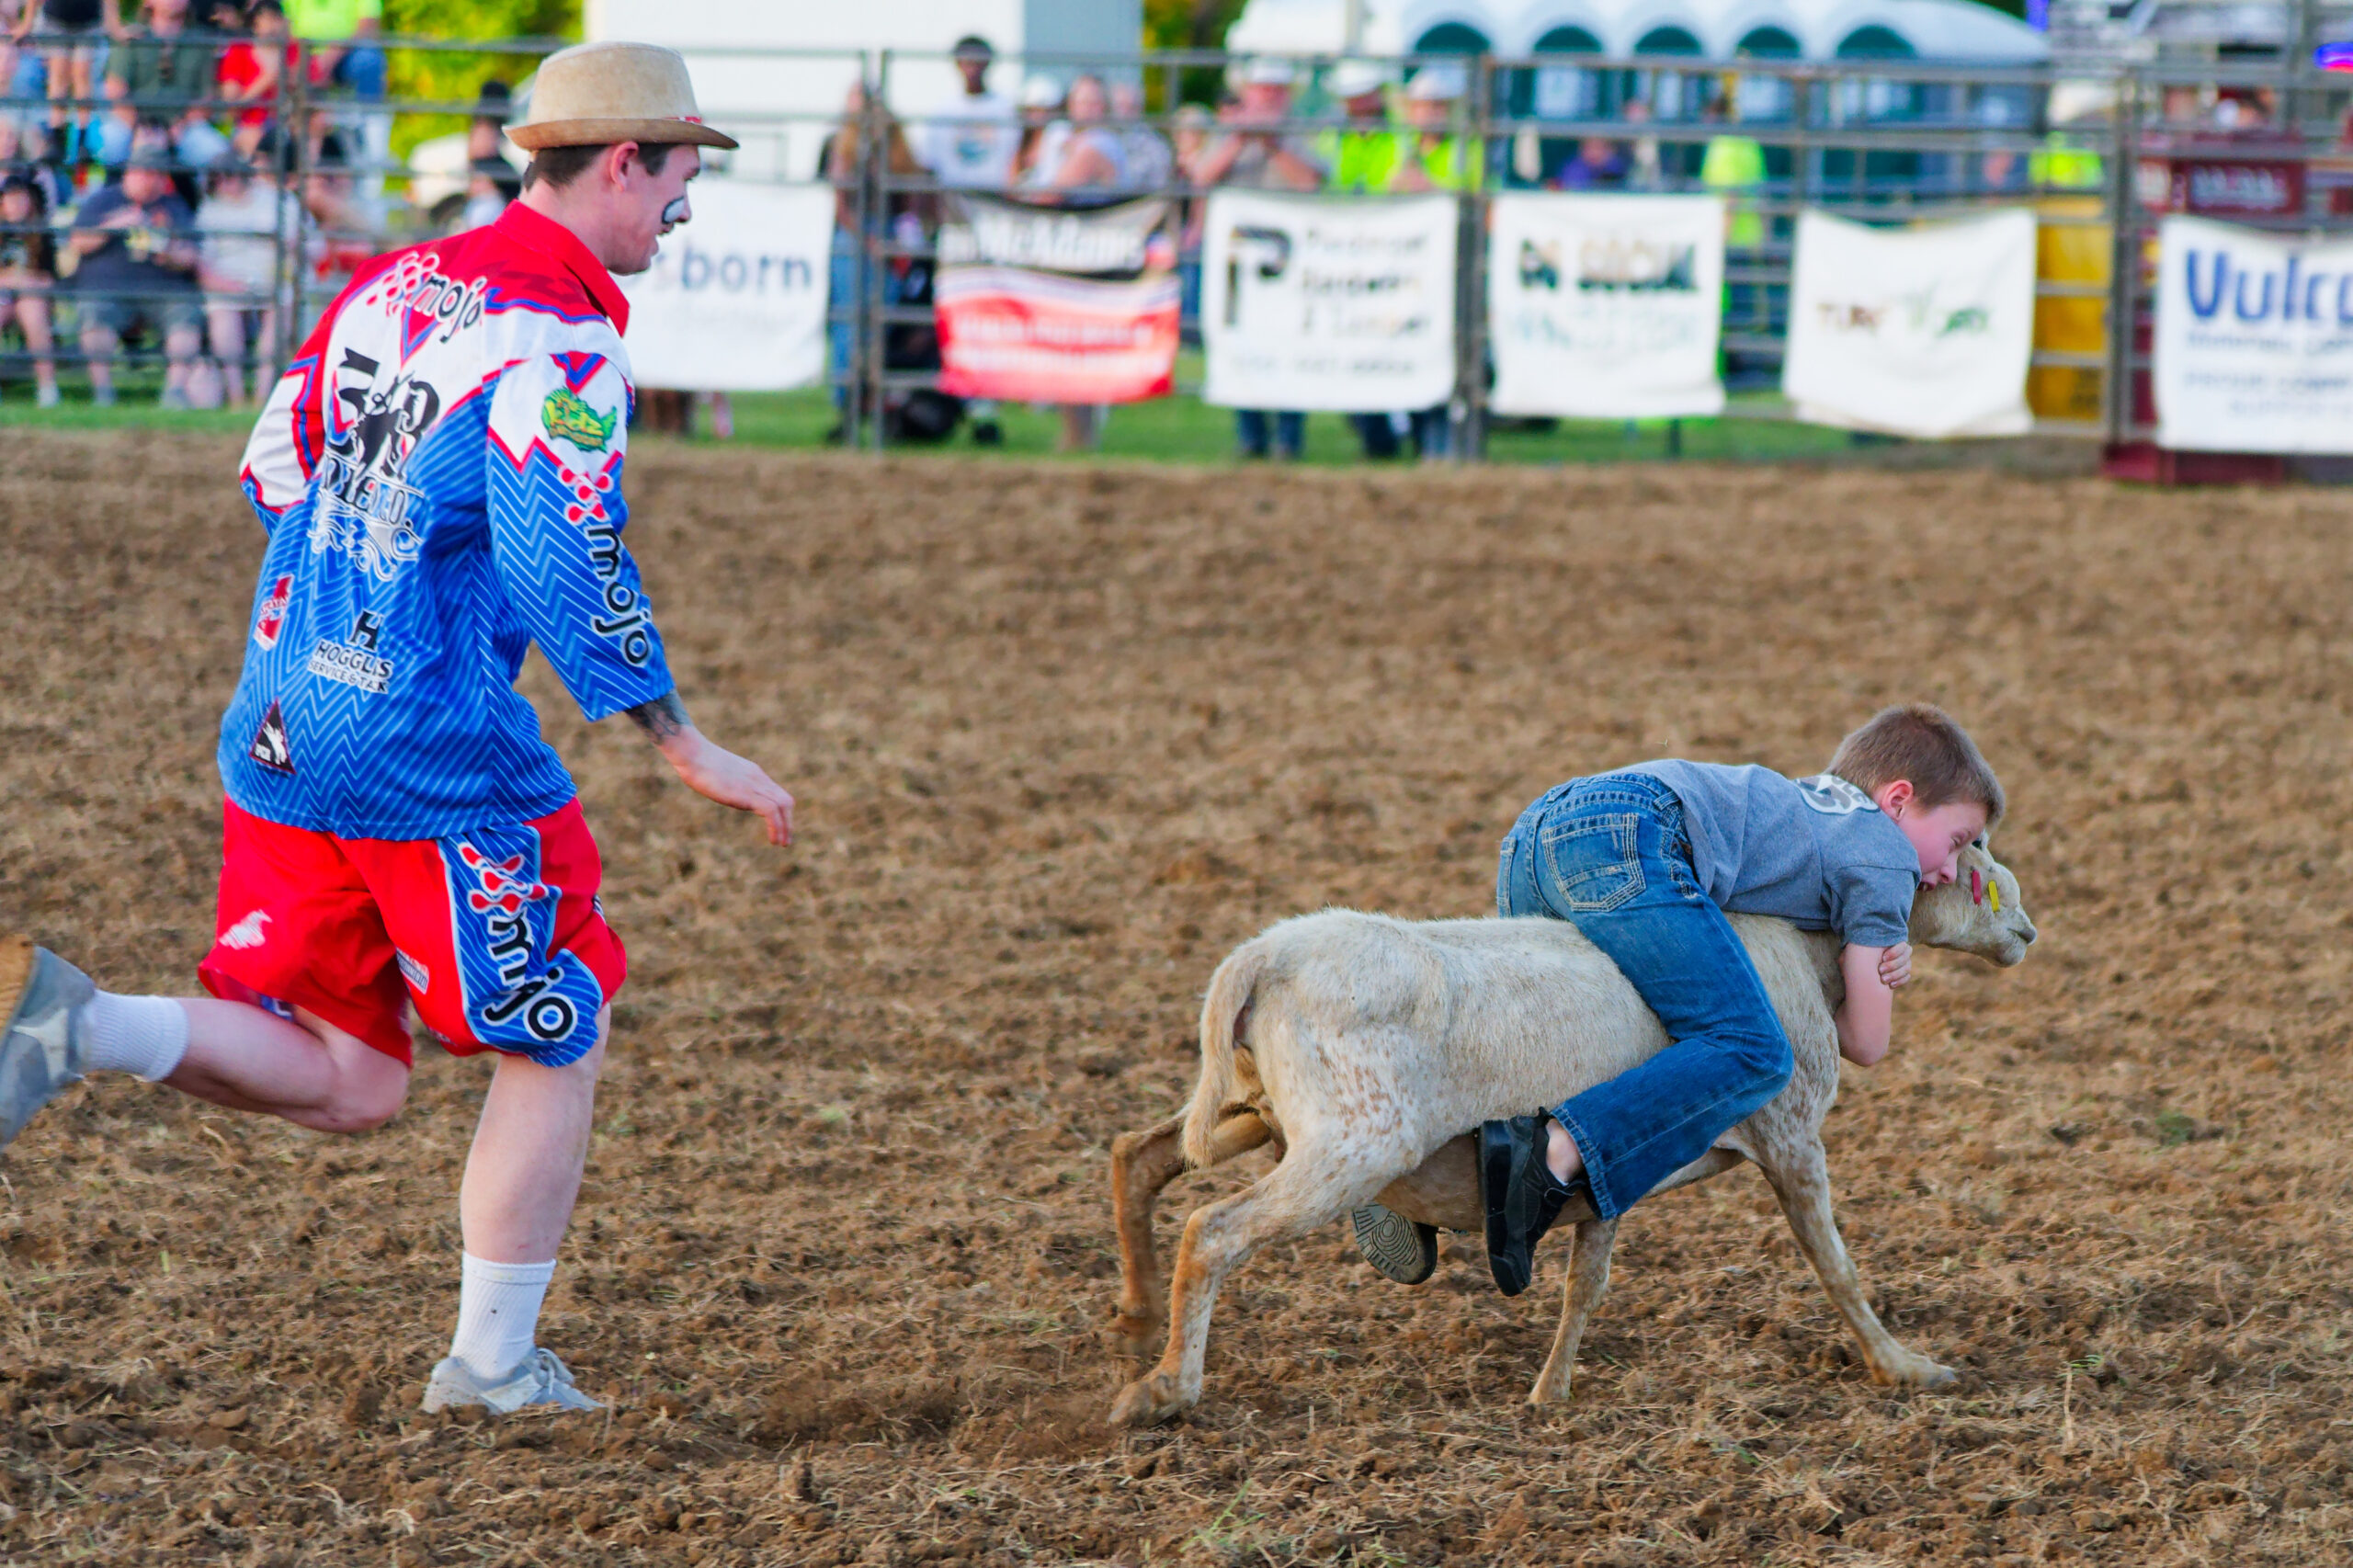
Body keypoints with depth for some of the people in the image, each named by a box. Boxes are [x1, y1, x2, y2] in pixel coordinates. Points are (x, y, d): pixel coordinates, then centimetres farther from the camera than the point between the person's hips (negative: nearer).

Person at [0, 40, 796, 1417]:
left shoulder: (394, 286, 12)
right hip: (436, 750, -7)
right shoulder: (562, 340, -13)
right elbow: (565, 568, -22)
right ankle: (496, 1365, 14)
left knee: (349, 1084, 12)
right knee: (560, 1048, 11)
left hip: (281, 727, 7)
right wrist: (686, 747, -17)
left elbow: (272, 471, 20)